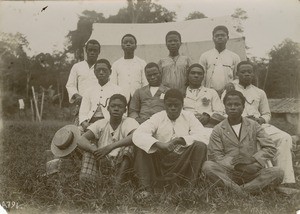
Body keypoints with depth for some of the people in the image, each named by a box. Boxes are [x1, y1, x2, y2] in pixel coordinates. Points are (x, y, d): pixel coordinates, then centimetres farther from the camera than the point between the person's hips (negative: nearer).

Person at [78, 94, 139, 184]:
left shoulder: (129, 122, -4)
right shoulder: (100, 124, 5)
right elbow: (81, 140, -9)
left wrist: (111, 146, -36)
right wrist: (95, 150, -31)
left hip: (121, 163, -3)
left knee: (128, 148, -27)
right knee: (90, 146, -16)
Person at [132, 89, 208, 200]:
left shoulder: (189, 117, 6)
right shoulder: (157, 118, 2)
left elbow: (203, 138, -9)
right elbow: (137, 135, -15)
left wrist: (180, 140, -23)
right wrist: (159, 144, -31)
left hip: (183, 162, 0)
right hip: (160, 163, 1)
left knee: (200, 146, -24)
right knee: (142, 147, -21)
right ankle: (146, 188, -23)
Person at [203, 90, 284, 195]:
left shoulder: (254, 126, 11)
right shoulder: (218, 130, 8)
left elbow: (270, 148, 6)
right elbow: (214, 155, -2)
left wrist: (252, 160, -11)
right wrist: (235, 166, -17)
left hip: (253, 172, 2)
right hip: (229, 173, -1)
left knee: (278, 172, -24)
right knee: (207, 166, -29)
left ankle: (239, 190, -30)